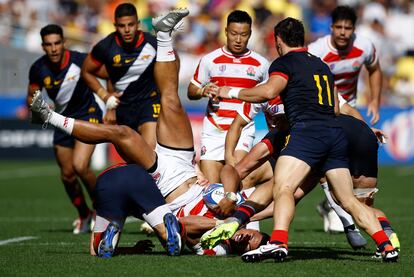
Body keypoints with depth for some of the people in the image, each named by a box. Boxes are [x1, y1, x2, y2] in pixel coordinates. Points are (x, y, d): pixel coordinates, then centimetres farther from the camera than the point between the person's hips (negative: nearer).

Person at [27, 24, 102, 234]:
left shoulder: (80, 61, -21)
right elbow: (32, 96, 7)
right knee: (67, 175, 8)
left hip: (88, 115, -5)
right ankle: (84, 216, 33)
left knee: (80, 166, -23)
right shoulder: (38, 69, -9)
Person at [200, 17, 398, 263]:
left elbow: (269, 91, -12)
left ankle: (278, 242, -42)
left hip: (307, 131, -7)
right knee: (349, 200, 12)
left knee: (283, 189, -19)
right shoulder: (322, 65, 28)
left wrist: (233, 93, 1)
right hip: (336, 133, 7)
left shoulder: (285, 62, 6)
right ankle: (387, 246, 2)